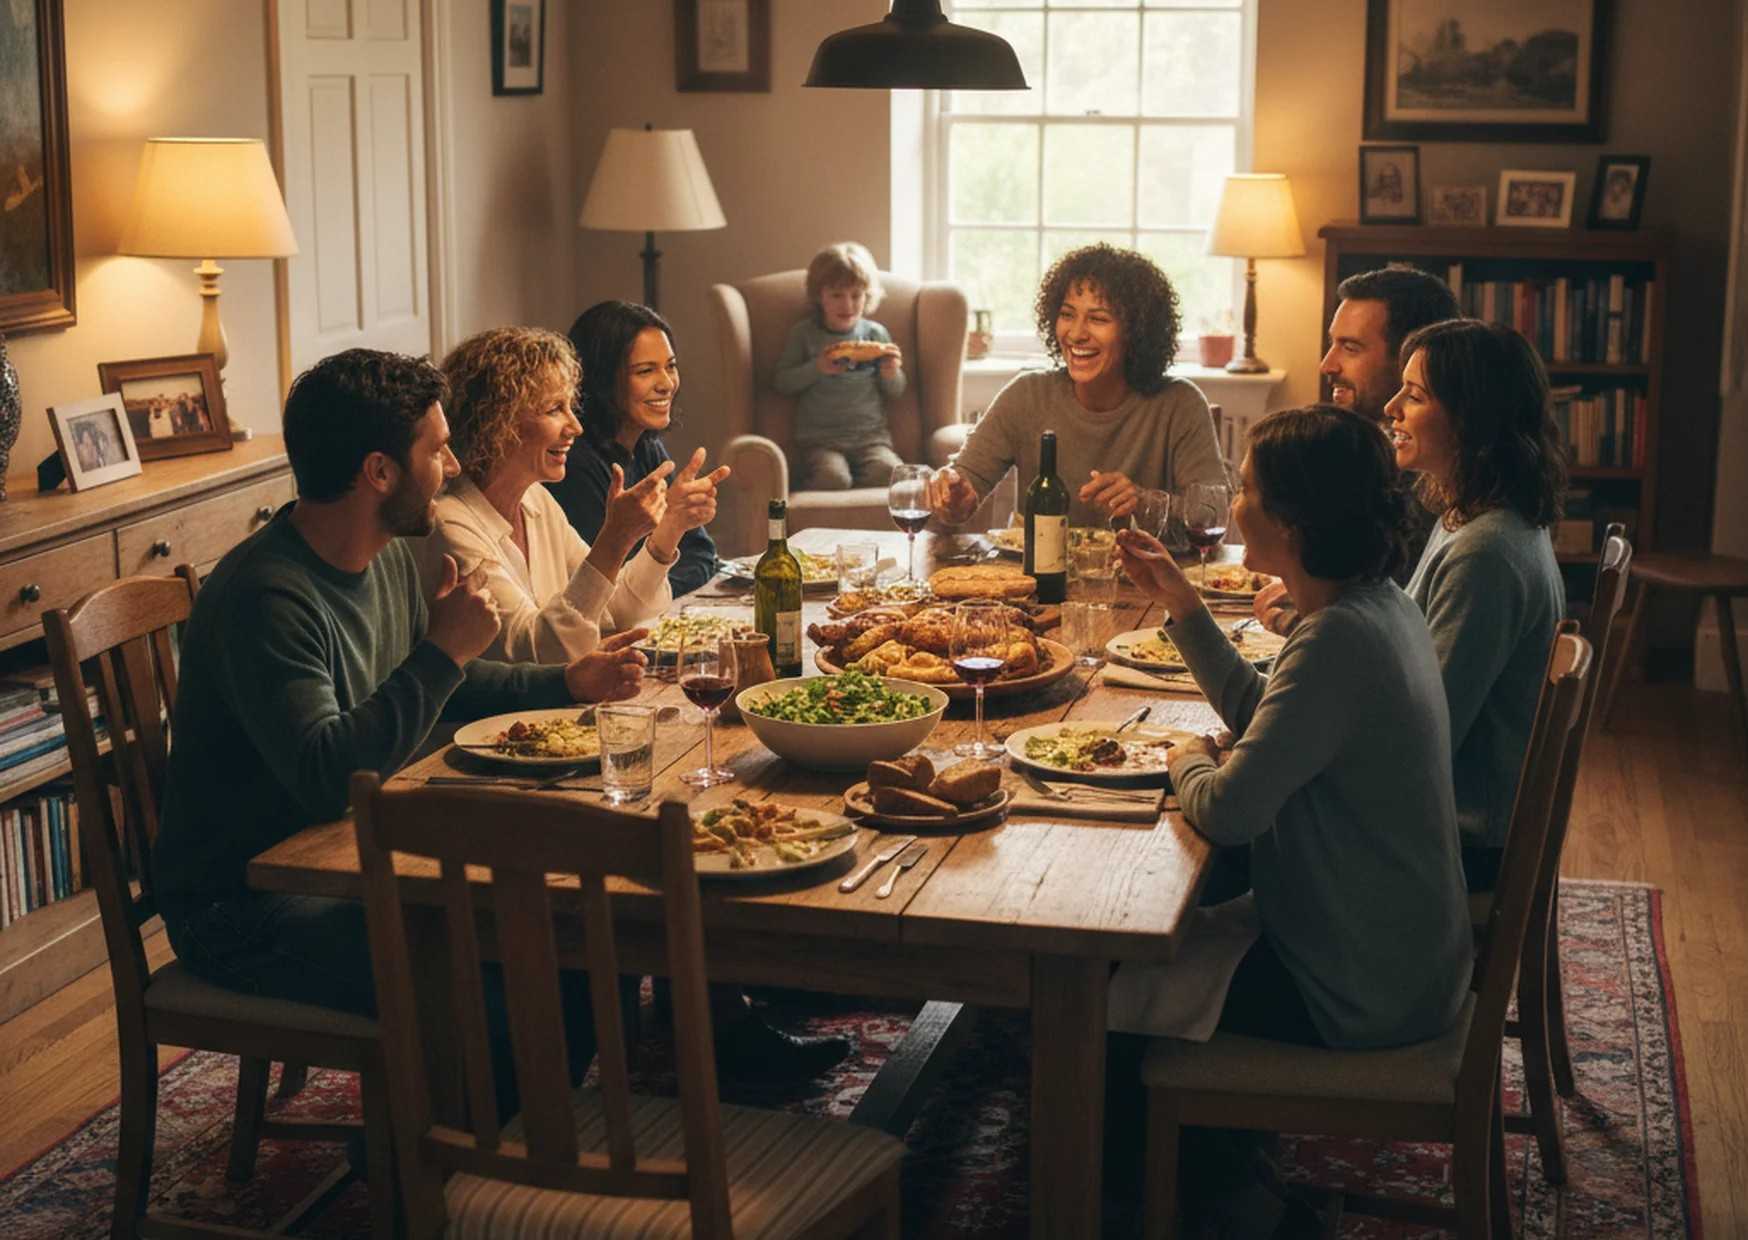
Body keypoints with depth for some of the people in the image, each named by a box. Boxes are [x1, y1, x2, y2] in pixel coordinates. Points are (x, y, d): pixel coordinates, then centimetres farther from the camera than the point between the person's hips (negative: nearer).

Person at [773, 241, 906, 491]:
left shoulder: (875, 334, 10)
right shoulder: (803, 334, 5)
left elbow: (895, 393, 14)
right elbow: (781, 383, 2)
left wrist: (892, 375, -9)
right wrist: (817, 368, -13)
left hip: (871, 436, 3)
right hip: (820, 439, -2)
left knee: (891, 473, -27)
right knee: (833, 478, -32)